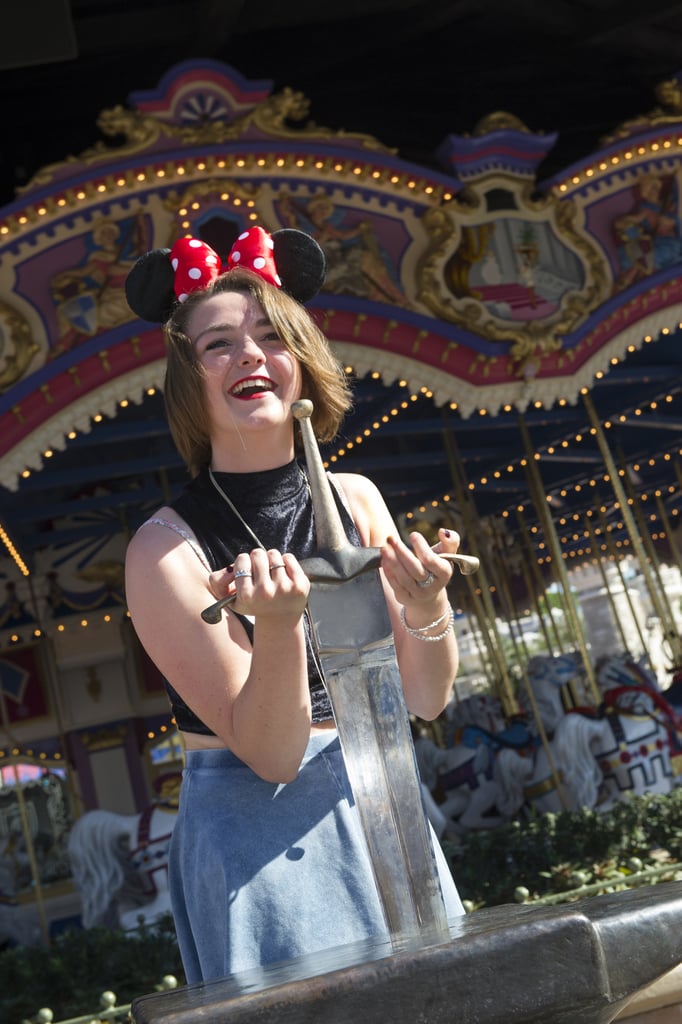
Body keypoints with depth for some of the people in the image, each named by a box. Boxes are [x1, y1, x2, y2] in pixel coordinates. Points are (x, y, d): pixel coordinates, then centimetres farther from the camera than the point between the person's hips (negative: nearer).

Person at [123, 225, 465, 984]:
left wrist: (426, 609, -20)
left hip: (380, 810, 5)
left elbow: (425, 698, 0)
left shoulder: (354, 499, -3)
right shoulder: (166, 547, -16)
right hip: (256, 836, -4)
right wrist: (279, 624, -34)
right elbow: (270, 754, -18)